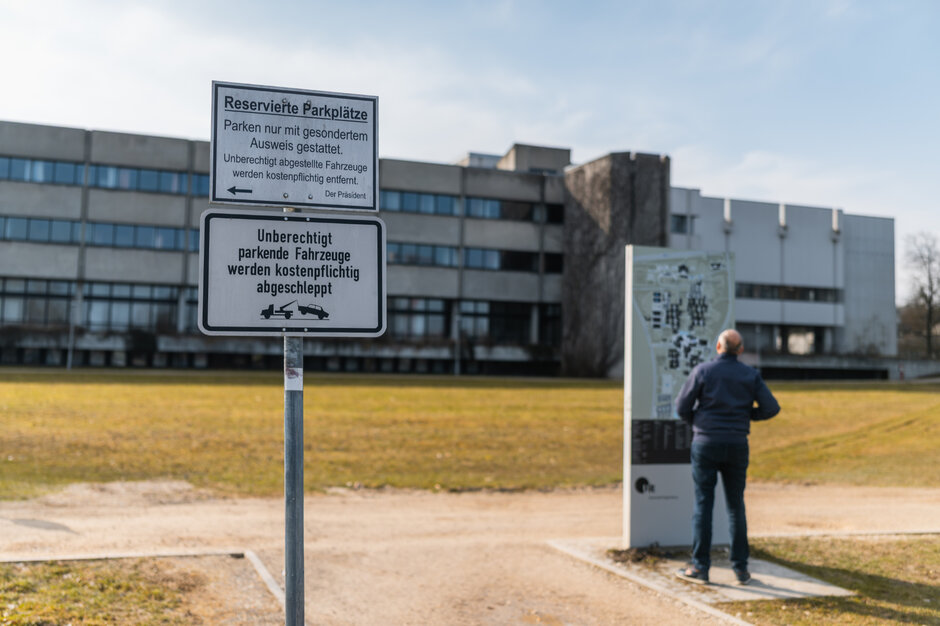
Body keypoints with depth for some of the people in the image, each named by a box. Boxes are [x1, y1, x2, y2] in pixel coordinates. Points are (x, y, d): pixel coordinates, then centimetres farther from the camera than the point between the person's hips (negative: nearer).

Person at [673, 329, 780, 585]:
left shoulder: (702, 371, -4)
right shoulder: (751, 375, 3)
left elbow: (682, 406, -4)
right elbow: (771, 408, -2)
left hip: (706, 443, -2)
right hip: (737, 446, 2)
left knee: (703, 505, 2)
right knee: (736, 507, 10)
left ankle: (700, 567, 3)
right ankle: (740, 568, 11)